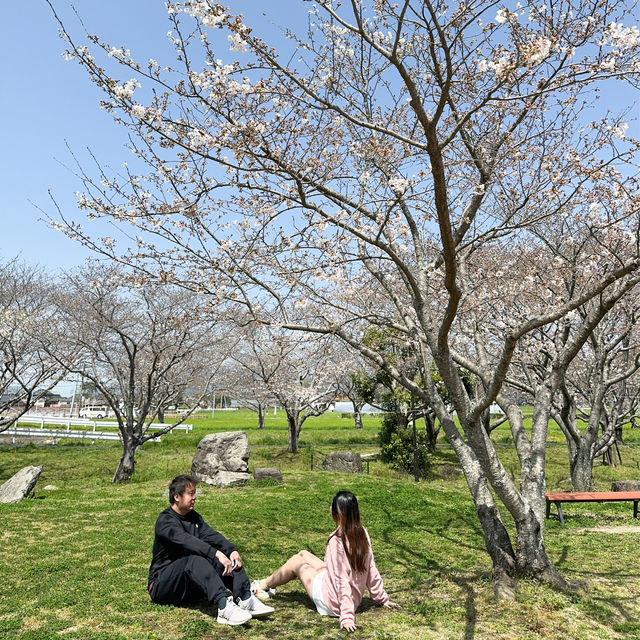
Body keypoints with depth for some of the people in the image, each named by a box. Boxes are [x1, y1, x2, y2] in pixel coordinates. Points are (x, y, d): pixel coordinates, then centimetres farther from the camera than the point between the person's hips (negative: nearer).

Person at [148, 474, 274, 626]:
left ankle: (246, 599, -29)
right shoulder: (165, 521, -14)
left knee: (226, 555, -13)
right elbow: (186, 540, -32)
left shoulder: (194, 517, 11)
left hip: (191, 588, 7)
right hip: (162, 586, -7)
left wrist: (232, 550, -24)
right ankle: (224, 606, -49)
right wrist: (216, 554, -43)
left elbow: (212, 535, -5)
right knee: (195, 559, -35)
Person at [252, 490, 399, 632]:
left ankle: (263, 585, 37)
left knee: (296, 562, 12)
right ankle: (268, 584, 41)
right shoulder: (362, 533, -7)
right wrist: (382, 598, 9)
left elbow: (342, 580, -28)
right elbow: (371, 570, -1)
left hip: (331, 603, -7)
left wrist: (347, 616, -26)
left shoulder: (337, 541, -29)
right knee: (303, 554, 18)